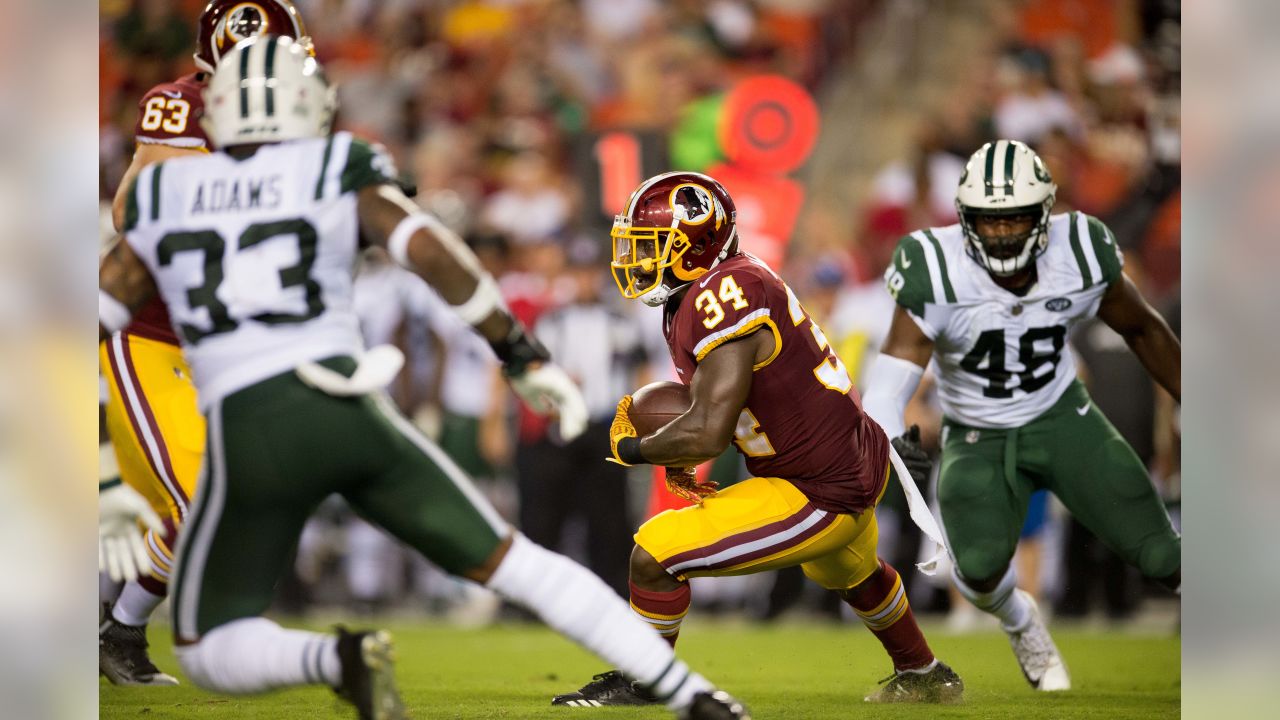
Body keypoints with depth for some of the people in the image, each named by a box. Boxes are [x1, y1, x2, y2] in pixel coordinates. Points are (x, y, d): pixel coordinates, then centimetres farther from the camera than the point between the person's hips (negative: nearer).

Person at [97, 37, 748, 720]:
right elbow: (432, 253, -5)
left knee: (208, 654, 13)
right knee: (513, 563, 13)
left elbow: (92, 317, 15)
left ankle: (340, 659, -19)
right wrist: (523, 357, 1)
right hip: (349, 411, 1)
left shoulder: (160, 195, 13)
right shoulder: (341, 173, 8)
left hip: (246, 438, -1)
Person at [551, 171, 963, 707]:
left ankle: (639, 683, 13)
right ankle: (926, 678, 63)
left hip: (820, 497, -10)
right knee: (848, 572, 40)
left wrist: (633, 449, -14)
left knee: (653, 556, -10)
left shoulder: (725, 298, -27)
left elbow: (708, 433, -31)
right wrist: (678, 456, 2)